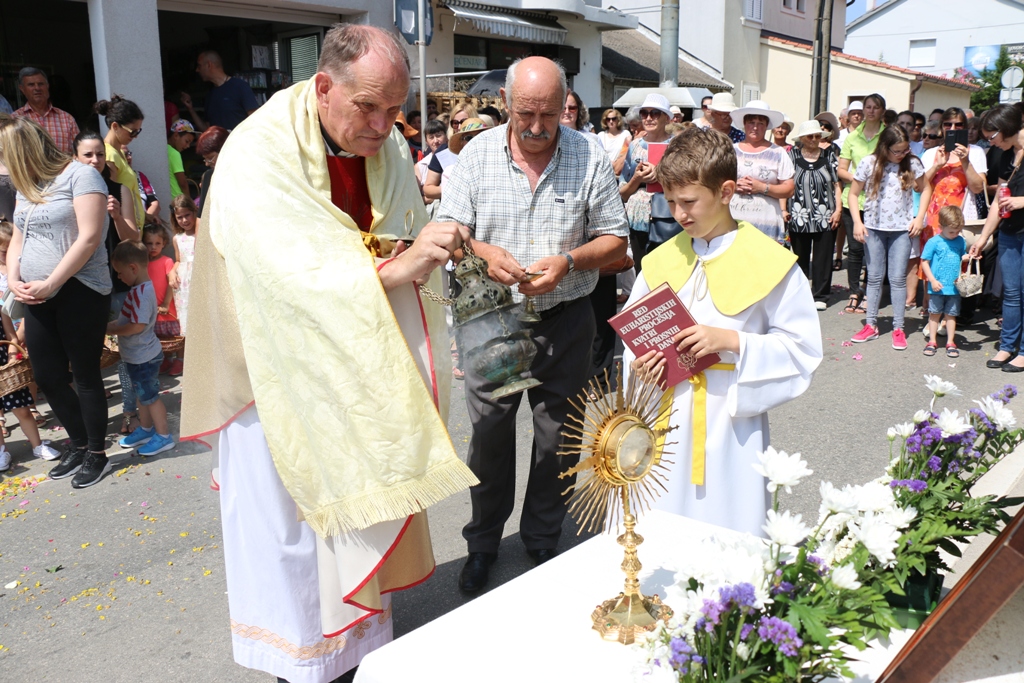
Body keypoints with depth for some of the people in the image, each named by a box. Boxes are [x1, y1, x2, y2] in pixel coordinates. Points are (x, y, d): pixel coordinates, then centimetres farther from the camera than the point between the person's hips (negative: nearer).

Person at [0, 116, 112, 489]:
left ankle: (97, 454, 16)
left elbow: (89, 238, -17)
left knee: (85, 375, 1)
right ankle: (78, 443, 29)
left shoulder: (80, 175, -9)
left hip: (79, 290, -8)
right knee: (47, 375, 11)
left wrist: (50, 284, -18)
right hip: (38, 298, 8)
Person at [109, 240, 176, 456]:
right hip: (138, 355, 9)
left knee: (149, 396, 2)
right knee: (143, 394, 21)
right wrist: (111, 324, 2)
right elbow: (129, 320, 14)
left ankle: (164, 436, 13)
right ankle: (145, 430, 35)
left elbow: (137, 326, -30)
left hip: (143, 356, -9)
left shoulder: (141, 293, -25)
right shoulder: (142, 288, 6)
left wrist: (110, 329, -18)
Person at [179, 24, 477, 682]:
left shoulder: (390, 147, -2)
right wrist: (390, 267, -43)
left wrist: (430, 255, -18)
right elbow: (288, 271, -33)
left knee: (362, 513, 16)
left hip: (362, 375, 5)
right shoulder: (258, 153, -20)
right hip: (283, 375, -5)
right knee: (293, 523, 8)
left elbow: (409, 256, 4)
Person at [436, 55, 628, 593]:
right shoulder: (477, 154, 0)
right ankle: (483, 542, 31)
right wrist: (483, 252, -23)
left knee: (557, 439, 11)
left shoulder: (590, 157, -3)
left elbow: (614, 241, 0)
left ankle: (543, 541, 32)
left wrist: (568, 261, -19)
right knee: (488, 435, 10)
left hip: (565, 321, 0)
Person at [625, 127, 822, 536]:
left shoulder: (769, 262, -5)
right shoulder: (661, 261, 8)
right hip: (668, 425, 4)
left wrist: (732, 341, -18)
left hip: (732, 424, -4)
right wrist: (638, 364, -6)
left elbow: (801, 349, -6)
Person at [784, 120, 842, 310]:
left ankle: (820, 296, 9)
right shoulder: (792, 156, 4)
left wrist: (838, 209, -4)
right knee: (800, 257, 11)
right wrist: (784, 209, -4)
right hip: (798, 216, 0)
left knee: (822, 257, 2)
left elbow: (837, 184, 4)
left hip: (825, 217, 0)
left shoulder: (828, 156, 5)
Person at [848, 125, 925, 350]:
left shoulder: (912, 164, -3)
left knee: (898, 278, 1)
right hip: (873, 228, 0)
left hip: (901, 229, 0)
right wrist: (857, 222, -8)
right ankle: (871, 325, 16)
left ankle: (898, 328, 8)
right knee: (874, 277, 8)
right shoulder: (868, 163, -5)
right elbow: (854, 194, 1)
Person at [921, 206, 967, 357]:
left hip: (954, 287, 3)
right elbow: (924, 262, -6)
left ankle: (950, 343, 17)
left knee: (951, 315, 9)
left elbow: (961, 258, 20)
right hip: (937, 287, -3)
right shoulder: (934, 242, -7)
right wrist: (932, 280, -12)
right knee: (934, 314, 7)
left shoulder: (960, 242, 6)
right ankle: (932, 342, 17)